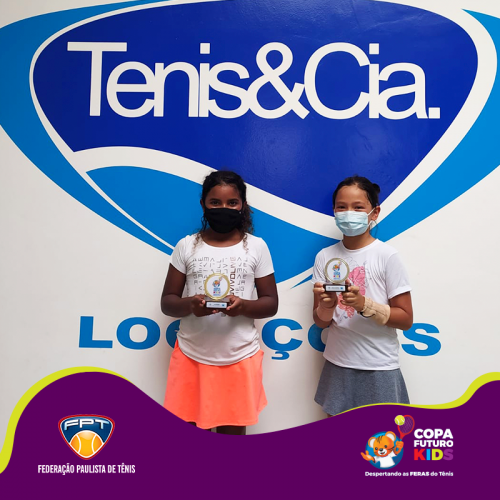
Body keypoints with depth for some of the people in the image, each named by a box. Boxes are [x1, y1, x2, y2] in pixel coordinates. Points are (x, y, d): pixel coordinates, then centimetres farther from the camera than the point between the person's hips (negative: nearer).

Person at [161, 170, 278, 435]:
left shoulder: (256, 247, -1)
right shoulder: (186, 246, 0)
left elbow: (271, 303, 1)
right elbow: (167, 302, 1)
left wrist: (244, 306, -20)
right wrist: (188, 305, -21)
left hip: (239, 358, 0)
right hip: (191, 356, 1)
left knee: (233, 431, 13)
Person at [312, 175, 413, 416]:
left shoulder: (387, 256, -10)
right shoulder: (325, 256, -1)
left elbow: (406, 319, -9)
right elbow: (320, 322, 2)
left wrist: (364, 304, -24)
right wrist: (326, 307, -20)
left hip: (378, 368, -3)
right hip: (337, 365, 3)